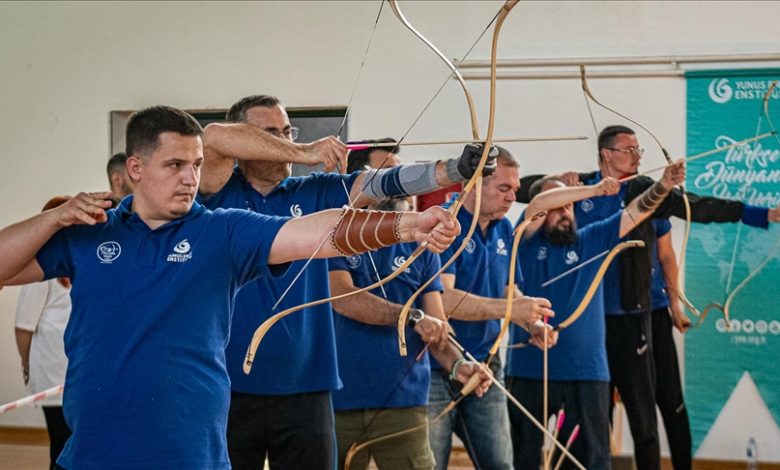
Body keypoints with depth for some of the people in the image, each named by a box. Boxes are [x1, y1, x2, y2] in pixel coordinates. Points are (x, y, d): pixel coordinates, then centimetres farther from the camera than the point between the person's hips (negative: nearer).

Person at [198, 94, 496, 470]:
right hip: (231, 385, -2)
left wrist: (457, 168, -20)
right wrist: (303, 153, -19)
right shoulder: (223, 193, 1)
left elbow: (380, 183, -5)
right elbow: (213, 137, -17)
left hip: (305, 387, 2)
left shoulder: (314, 192, 8)